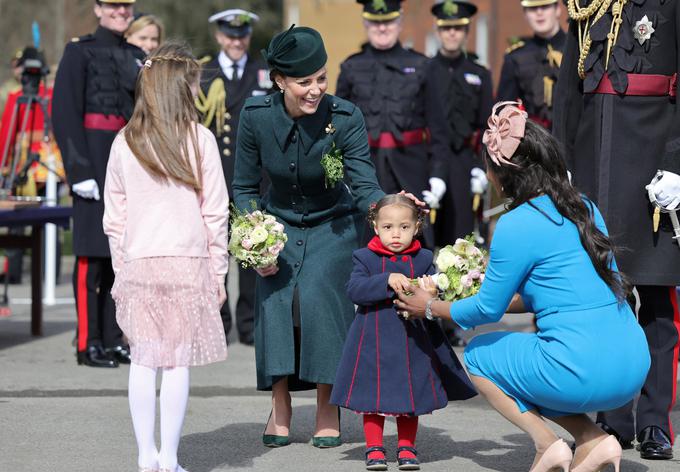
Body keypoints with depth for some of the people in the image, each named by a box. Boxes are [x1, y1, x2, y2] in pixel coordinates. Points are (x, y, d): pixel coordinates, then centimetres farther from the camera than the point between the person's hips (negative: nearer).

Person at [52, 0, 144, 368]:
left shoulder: (136, 57, 16)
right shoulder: (79, 52, -3)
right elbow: (64, 115, -10)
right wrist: (79, 171, -18)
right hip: (96, 161, -6)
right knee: (93, 254, -5)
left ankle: (113, 341, 13)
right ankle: (88, 344, -1)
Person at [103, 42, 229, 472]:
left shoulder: (125, 143, 3)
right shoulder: (200, 139, -4)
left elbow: (115, 215, 8)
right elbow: (216, 211, -2)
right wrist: (218, 272, 5)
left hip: (138, 263, 2)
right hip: (188, 260, -2)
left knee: (143, 362, 8)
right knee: (177, 363, 1)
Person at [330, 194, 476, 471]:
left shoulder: (424, 259, 3)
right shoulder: (364, 258, -2)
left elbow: (435, 292, -1)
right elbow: (354, 290, -16)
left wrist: (431, 296, -26)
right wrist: (387, 281, -29)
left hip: (414, 342, 2)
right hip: (374, 341, -2)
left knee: (411, 398, 9)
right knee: (374, 398, 4)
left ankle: (406, 448, 21)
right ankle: (374, 448, 15)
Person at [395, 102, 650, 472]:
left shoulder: (517, 226, -10)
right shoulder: (585, 209, 13)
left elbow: (487, 309, 1)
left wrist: (431, 309, 19)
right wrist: (507, 301, 31)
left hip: (584, 373, -7)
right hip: (634, 368, 7)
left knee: (478, 355, 18)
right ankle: (593, 440, 11)